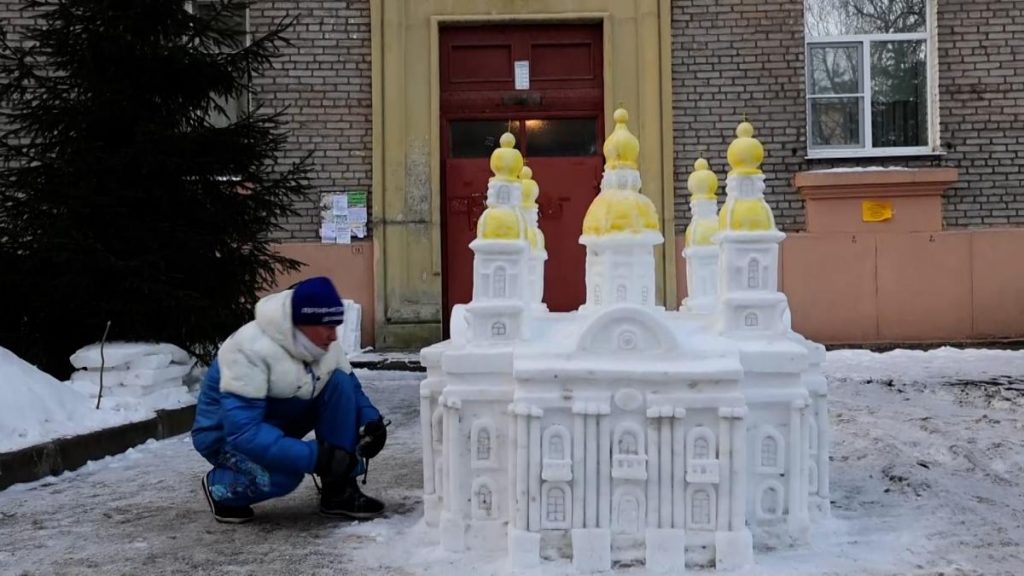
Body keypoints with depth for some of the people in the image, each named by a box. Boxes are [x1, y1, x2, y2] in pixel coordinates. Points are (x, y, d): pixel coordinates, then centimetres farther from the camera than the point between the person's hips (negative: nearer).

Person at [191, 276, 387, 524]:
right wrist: (314, 456, -44)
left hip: (280, 418, 7)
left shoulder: (322, 343, -11)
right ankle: (219, 487, -2)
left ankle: (339, 491, -11)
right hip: (225, 433, -6)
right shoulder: (250, 349, -34)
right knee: (285, 473, -35)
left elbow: (350, 388, 2)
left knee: (339, 384, -15)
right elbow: (244, 431, -40)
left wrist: (371, 421, -21)